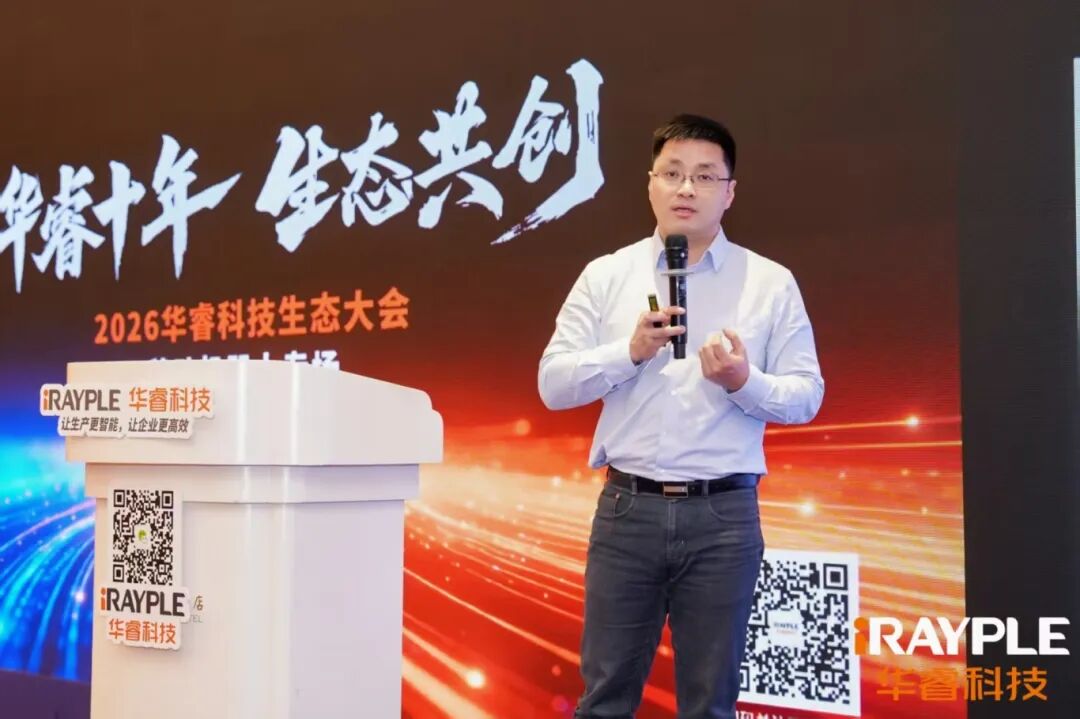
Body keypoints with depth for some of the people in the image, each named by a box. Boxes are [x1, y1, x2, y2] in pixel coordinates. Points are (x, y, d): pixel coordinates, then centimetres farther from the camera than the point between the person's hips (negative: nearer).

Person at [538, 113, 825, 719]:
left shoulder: (771, 283, 4)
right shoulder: (605, 276, 6)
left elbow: (807, 395, 2)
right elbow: (553, 384, 2)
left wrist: (745, 382, -17)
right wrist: (630, 351, -14)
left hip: (724, 514, 0)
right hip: (628, 509, 1)